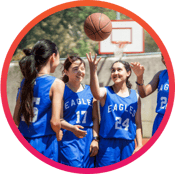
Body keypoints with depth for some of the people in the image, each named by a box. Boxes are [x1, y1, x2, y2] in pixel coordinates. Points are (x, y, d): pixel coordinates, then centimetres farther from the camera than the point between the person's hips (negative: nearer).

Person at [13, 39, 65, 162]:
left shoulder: (26, 82, 8)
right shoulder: (56, 84, -9)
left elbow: (16, 119, 9)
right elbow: (55, 122, -15)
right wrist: (58, 134, 5)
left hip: (23, 144, 6)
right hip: (45, 144, -6)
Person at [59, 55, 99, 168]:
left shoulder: (90, 91, 13)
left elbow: (95, 118, 13)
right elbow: (58, 119, -7)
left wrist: (95, 139, 4)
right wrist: (72, 128, -24)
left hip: (88, 140, 5)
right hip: (69, 140, -5)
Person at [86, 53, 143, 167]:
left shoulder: (135, 96, 10)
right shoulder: (106, 93, 0)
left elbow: (138, 123, 10)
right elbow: (96, 93, -25)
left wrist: (140, 145, 3)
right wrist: (93, 71, -41)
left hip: (128, 145, 3)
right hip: (108, 144, -3)